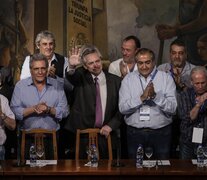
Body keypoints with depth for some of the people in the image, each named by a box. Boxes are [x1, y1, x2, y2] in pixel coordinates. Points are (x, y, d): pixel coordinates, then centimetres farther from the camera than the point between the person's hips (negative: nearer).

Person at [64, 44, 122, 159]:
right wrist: (72, 67, -44)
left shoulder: (115, 81, 5)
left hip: (105, 133, 2)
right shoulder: (81, 76, 2)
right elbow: (71, 78, -22)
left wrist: (111, 125, -5)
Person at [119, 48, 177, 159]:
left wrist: (155, 96, -20)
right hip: (135, 133, 1)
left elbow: (172, 108, -7)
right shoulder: (128, 79, 4)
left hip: (161, 133, -1)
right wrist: (142, 98, -18)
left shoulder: (166, 78, 0)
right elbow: (122, 108, -7)